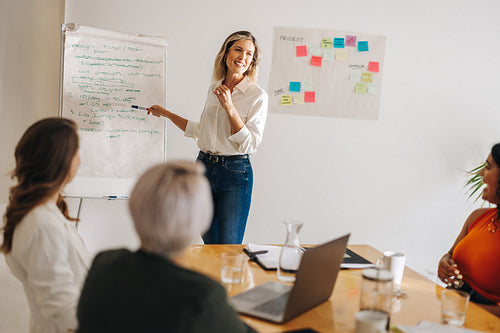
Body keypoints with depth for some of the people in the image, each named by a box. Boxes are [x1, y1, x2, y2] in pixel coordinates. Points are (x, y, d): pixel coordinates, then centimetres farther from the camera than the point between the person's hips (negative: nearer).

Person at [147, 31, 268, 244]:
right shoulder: (214, 88, 10)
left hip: (234, 172, -5)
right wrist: (166, 114, 24)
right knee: (208, 246, 13)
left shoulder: (257, 96, -8)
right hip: (204, 167, 6)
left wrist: (229, 107, -20)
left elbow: (249, 144, -13)